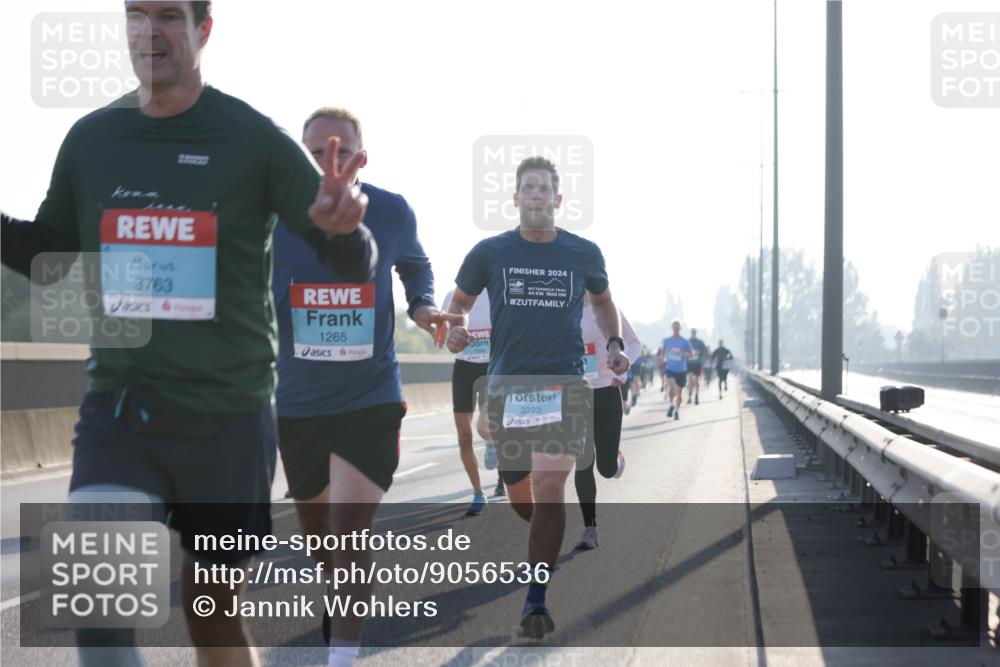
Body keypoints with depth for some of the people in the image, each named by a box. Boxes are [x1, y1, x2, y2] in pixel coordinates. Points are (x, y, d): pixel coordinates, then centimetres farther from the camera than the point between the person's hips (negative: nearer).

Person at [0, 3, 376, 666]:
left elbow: (353, 265, -5)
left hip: (229, 412, -2)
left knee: (214, 610, 10)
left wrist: (342, 227, -28)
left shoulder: (254, 138, -7)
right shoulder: (91, 138, 3)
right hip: (118, 406, 2)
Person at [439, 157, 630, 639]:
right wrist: (453, 331, -7)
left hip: (565, 382, -1)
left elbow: (602, 302, 23)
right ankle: (551, 544, 45)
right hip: (508, 383, 1)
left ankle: (536, 602, -14)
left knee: (549, 485, -17)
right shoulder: (489, 253, 2)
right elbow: (459, 301, 15)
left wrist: (614, 343, 6)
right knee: (520, 497, 9)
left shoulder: (584, 254, 4)